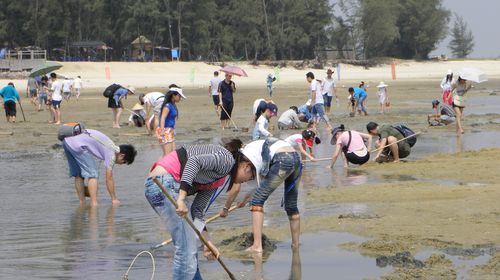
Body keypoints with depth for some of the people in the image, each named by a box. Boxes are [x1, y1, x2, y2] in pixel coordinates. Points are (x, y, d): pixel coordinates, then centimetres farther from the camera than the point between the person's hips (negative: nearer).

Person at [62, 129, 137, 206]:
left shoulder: (111, 146, 20)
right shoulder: (111, 152, -5)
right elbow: (109, 178, -4)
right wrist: (114, 199, 2)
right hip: (77, 145, -10)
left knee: (78, 175, 18)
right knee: (93, 174, -6)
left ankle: (82, 203, 22)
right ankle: (94, 204, -15)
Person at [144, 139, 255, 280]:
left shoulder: (217, 180, 23)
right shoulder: (227, 159, -4)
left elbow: (197, 211, 20)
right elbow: (194, 161, -21)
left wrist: (207, 242, 15)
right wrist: (181, 199, -28)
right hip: (166, 182, -10)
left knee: (189, 244, 20)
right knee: (187, 248, -7)